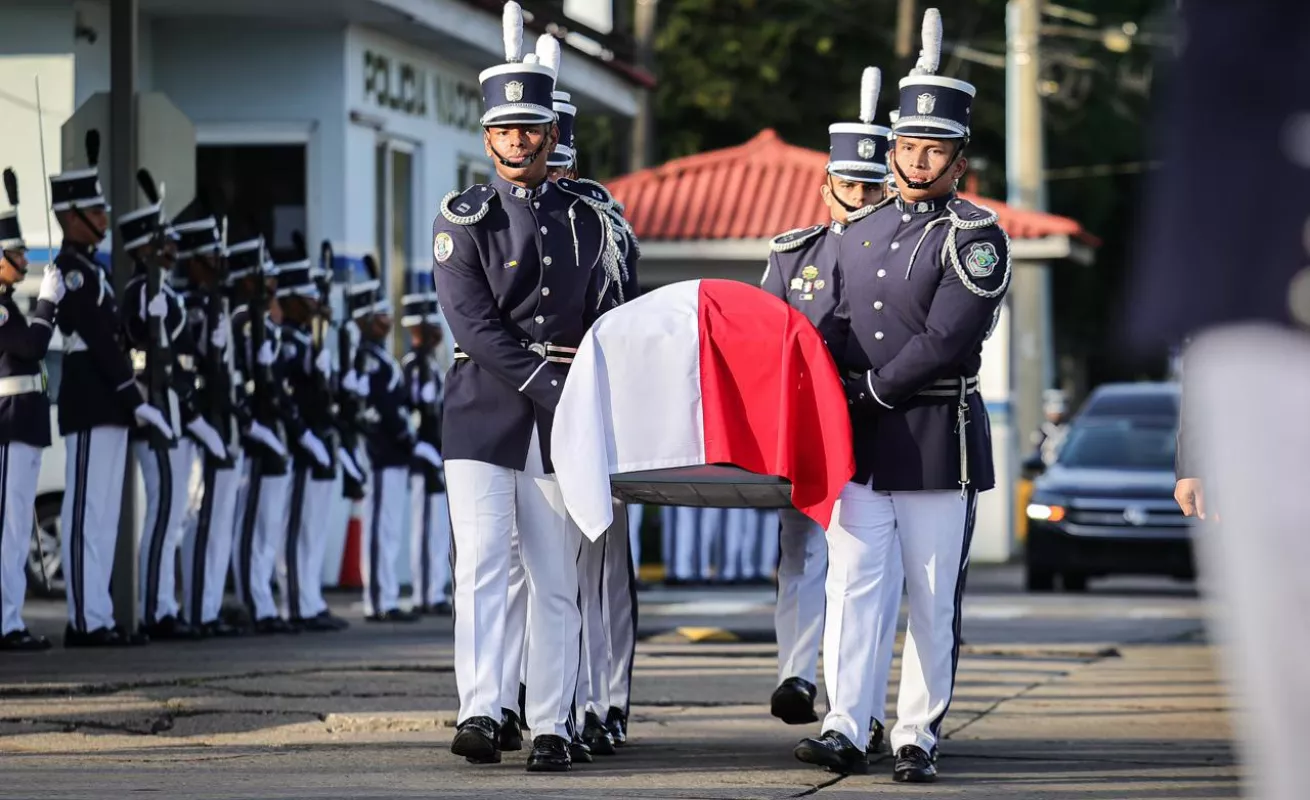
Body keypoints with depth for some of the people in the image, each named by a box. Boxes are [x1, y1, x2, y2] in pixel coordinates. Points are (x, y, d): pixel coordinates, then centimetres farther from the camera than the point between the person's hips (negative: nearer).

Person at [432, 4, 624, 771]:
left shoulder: (587, 219, 10)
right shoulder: (463, 219, 2)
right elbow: (473, 324, -9)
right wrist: (546, 387, -16)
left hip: (565, 420, 3)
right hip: (485, 412, -3)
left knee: (557, 580, 3)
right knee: (483, 563, -14)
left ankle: (551, 728, 5)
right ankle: (481, 714, -22)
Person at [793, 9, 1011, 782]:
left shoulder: (976, 236, -6)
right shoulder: (861, 232, 13)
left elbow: (949, 339, -16)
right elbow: (833, 331, 20)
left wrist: (874, 390, -12)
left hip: (938, 438, -5)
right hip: (859, 441, 5)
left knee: (934, 600, 1)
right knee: (852, 583, -5)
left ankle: (919, 738, 5)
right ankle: (845, 732, -9)